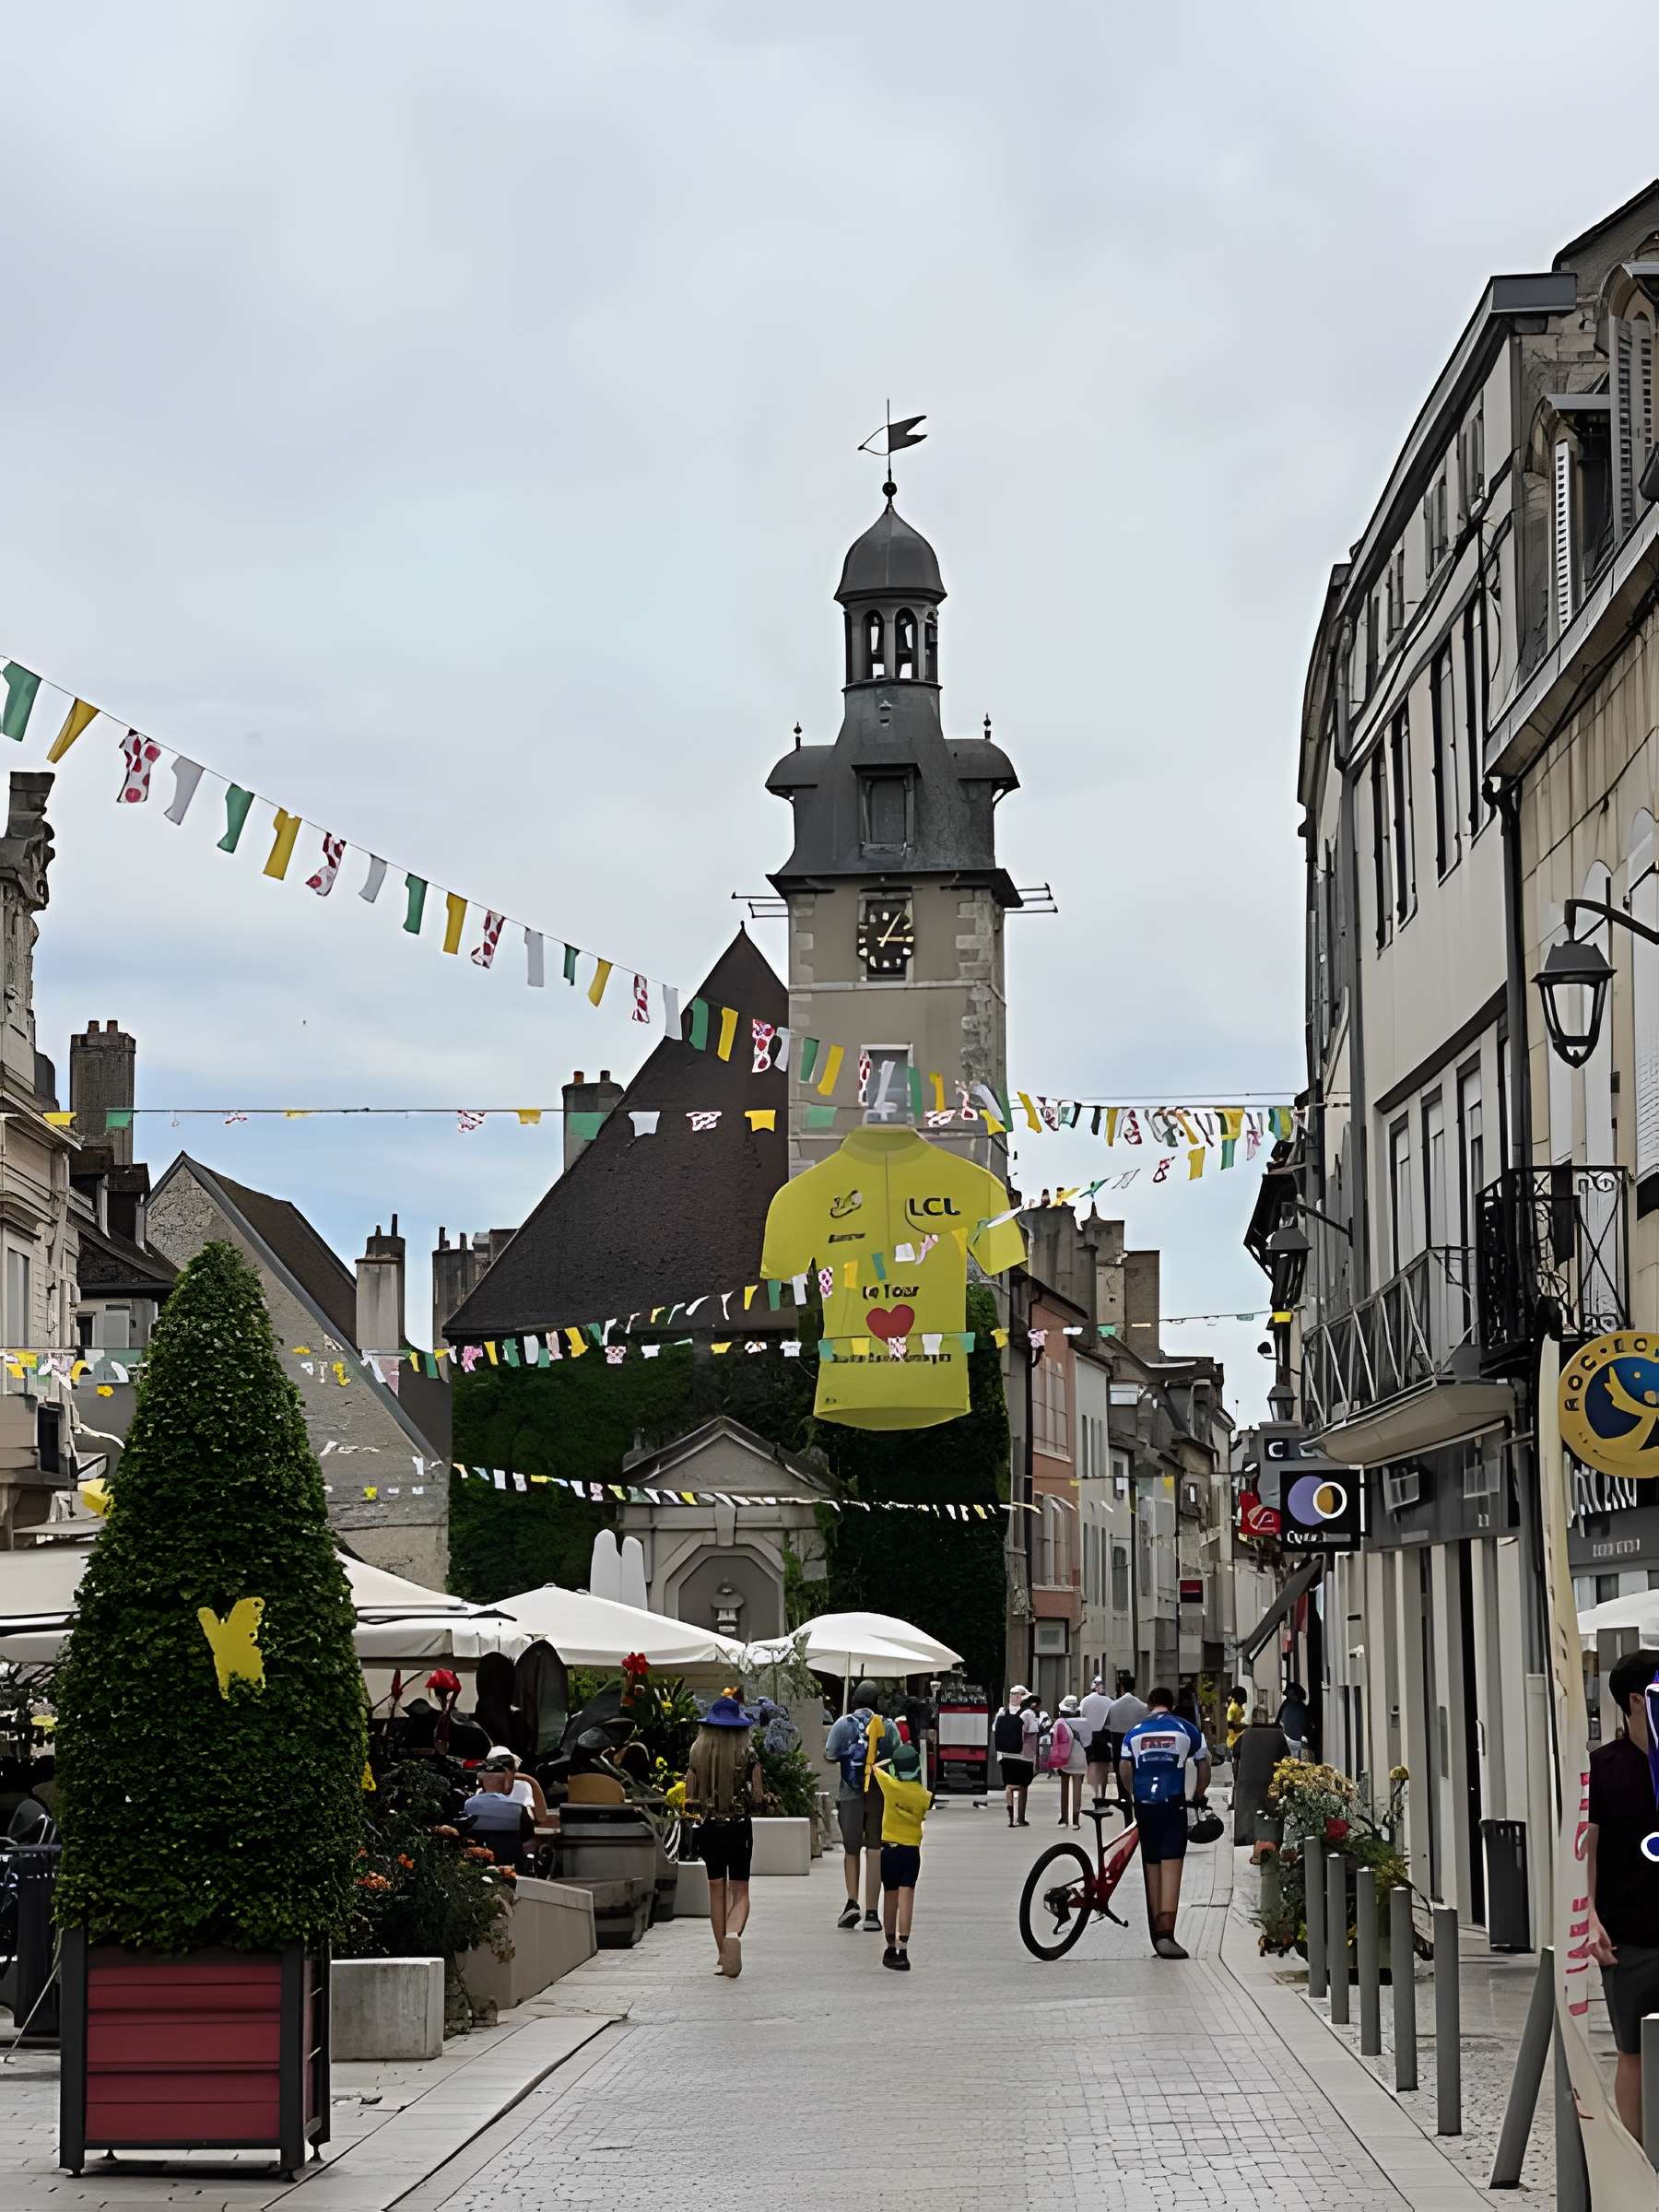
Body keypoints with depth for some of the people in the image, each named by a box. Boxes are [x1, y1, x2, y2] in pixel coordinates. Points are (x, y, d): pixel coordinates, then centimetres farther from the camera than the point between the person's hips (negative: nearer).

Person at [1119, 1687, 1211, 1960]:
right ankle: (1166, 1934, -20)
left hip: (1144, 1805, 3)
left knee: (1151, 1866, 13)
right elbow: (1203, 1768, 10)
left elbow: (1124, 1770, 7)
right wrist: (1199, 1797, 24)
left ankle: (1157, 1933, 19)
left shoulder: (1134, 1733, 12)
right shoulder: (1187, 1730, 7)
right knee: (1171, 1866, -8)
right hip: (1173, 1804, -3)